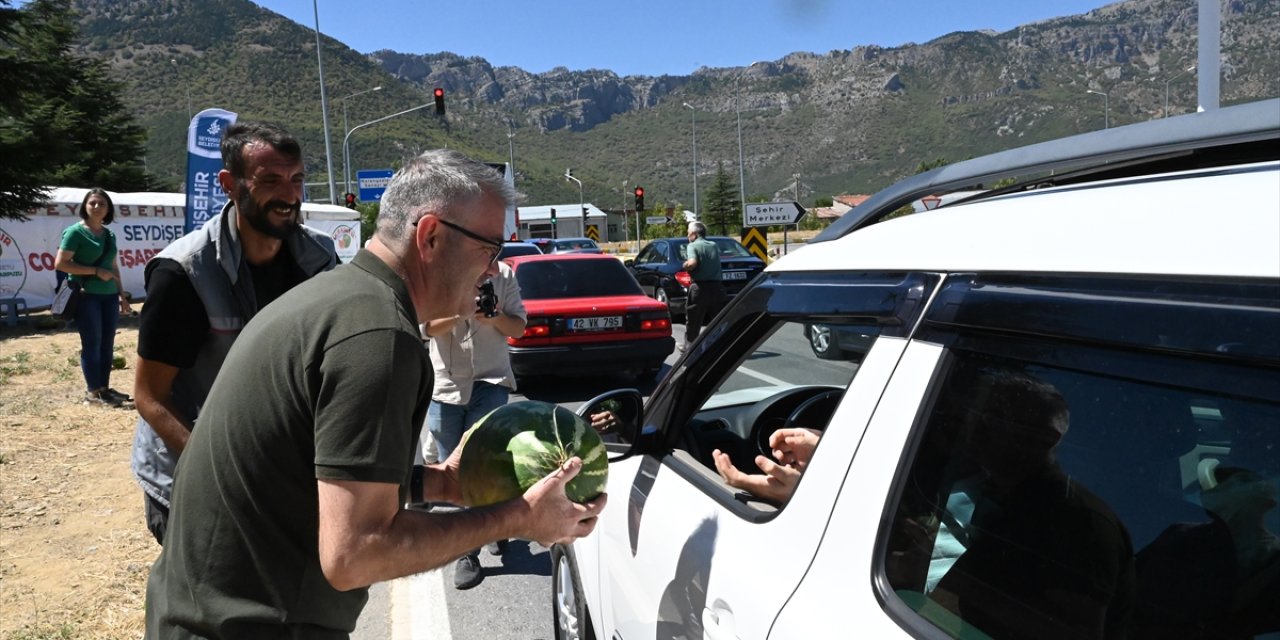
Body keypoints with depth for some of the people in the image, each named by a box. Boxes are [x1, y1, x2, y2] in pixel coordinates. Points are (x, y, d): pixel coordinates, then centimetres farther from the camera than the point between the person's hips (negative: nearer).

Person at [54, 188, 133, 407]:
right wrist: (96, 271, -15)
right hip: (86, 296, -6)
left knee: (107, 343, 9)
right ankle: (93, 391, 6)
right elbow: (60, 263, -12)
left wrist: (121, 294, 17)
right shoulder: (75, 232, -6)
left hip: (109, 296, 7)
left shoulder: (109, 234, 14)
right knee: (92, 343, -3)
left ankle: (104, 388, 18)